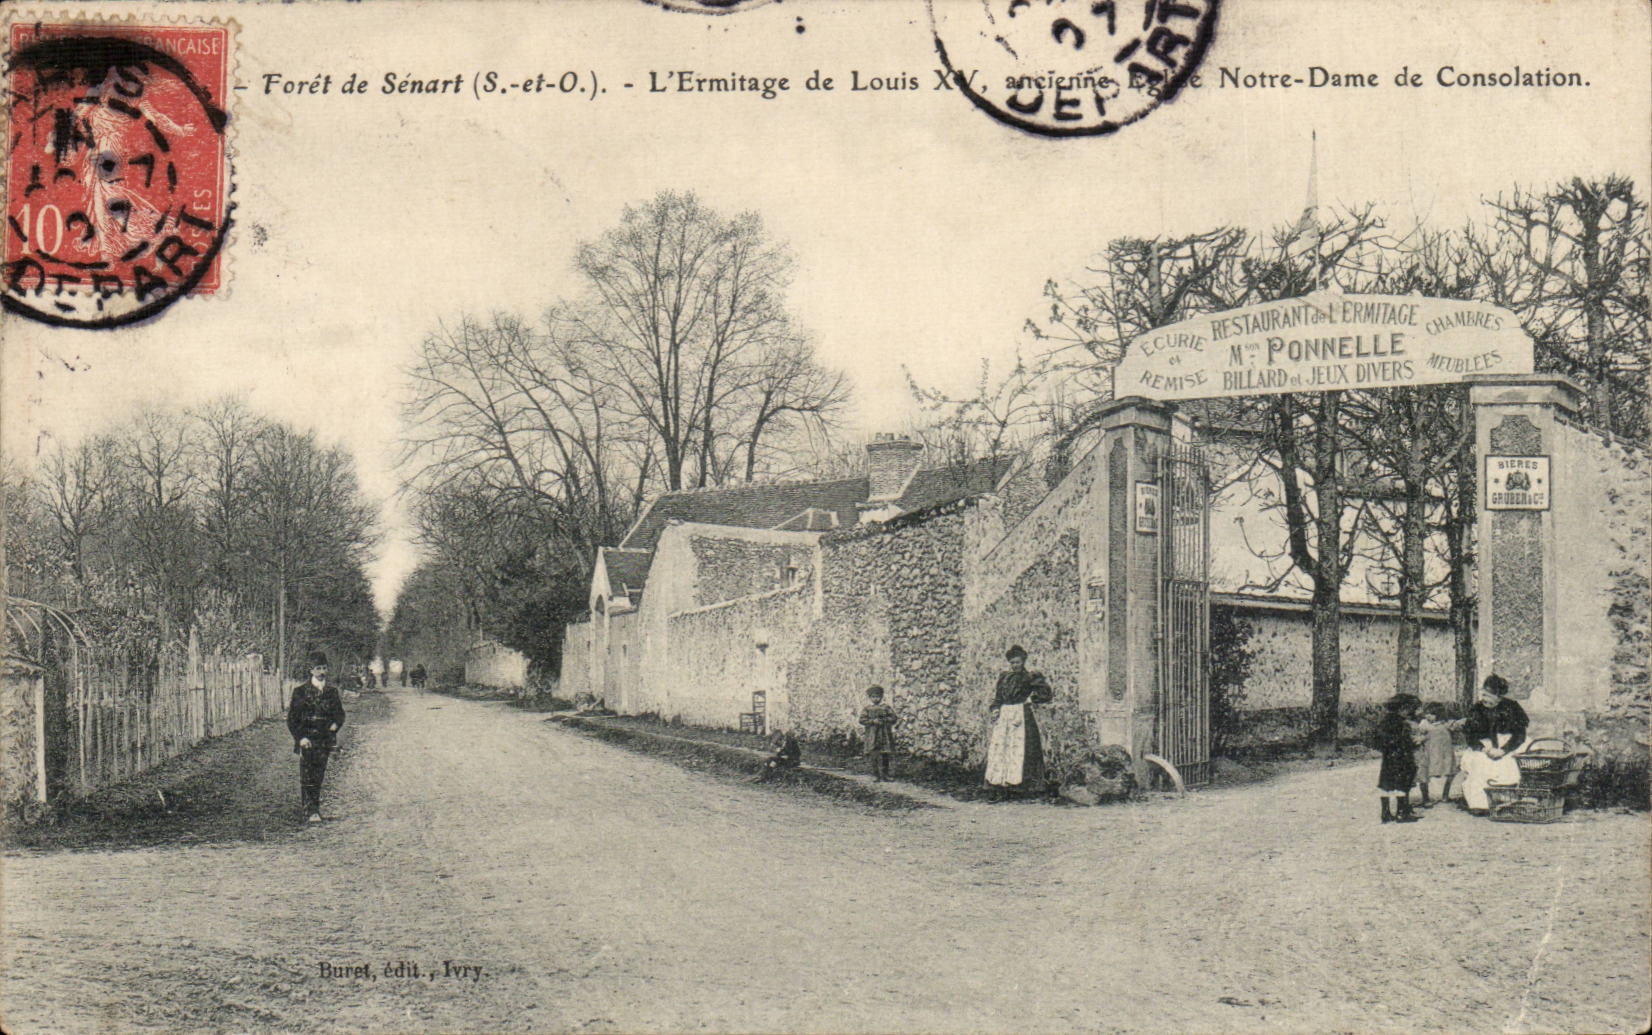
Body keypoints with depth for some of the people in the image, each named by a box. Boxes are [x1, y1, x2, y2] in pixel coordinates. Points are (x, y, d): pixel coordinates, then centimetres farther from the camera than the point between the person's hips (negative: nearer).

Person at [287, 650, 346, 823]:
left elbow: (340, 713, 19)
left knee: (319, 775, 6)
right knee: (307, 776, -8)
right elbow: (292, 718, -1)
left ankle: (314, 807, 18)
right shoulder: (301, 691, -1)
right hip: (306, 739, -3)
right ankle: (311, 811, -9)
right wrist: (300, 737, -11)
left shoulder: (332, 691, 10)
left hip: (324, 740, 3)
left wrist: (336, 724, -3)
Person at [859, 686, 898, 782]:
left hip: (885, 734, 1)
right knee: (874, 756, -5)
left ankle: (885, 774, 8)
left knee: (885, 756, 1)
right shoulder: (867, 709, 8)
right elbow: (862, 720, -1)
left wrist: (884, 720, -10)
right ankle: (875, 775, -1)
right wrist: (873, 721, -14)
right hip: (872, 735, -1)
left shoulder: (886, 707, 9)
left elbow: (894, 718, 5)